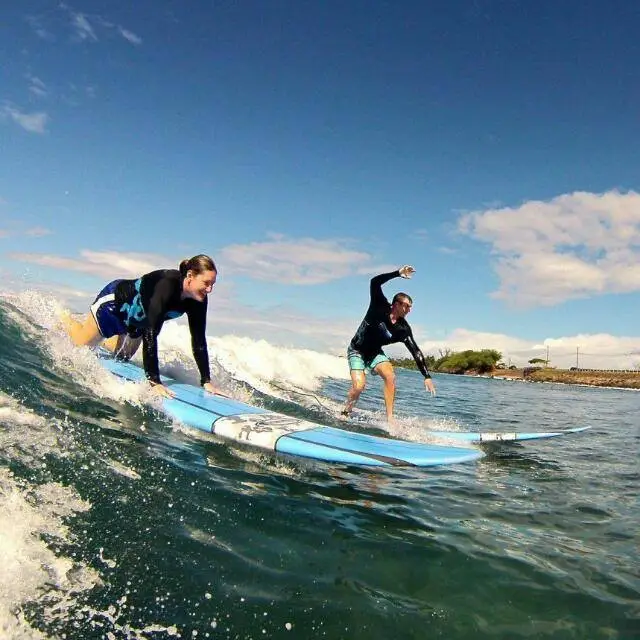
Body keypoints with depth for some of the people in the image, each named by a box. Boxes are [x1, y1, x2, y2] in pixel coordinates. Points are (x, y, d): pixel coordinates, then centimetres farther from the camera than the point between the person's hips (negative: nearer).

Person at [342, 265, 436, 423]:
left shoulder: (403, 329, -12)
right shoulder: (380, 307, -19)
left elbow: (415, 352, -12)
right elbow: (375, 283, -31)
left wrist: (427, 376, -18)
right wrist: (398, 273, -36)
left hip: (375, 353, 4)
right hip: (356, 351, -4)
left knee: (390, 376, -21)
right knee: (359, 386, -19)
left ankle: (389, 418, -15)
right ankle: (345, 413, 8)